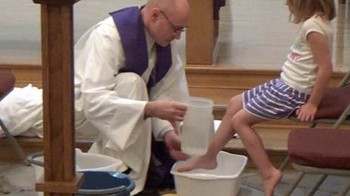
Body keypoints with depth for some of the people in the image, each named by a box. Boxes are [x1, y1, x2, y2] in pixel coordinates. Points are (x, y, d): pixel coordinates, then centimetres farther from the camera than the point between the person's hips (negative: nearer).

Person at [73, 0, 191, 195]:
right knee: (131, 83, -34)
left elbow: (165, 93, -9)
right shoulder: (108, 36, -31)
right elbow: (94, 102, -40)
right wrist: (150, 109, -48)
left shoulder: (165, 41, -11)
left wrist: (168, 132, -26)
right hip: (80, 106, -7)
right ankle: (122, 173, -28)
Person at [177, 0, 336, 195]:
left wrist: (312, 104, -21)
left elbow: (326, 68, -27)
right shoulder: (317, 21, 5)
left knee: (240, 120, -1)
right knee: (235, 104, 16)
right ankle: (208, 156, 25)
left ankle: (268, 173, 1)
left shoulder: (313, 26, -24)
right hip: (285, 84, 10)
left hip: (292, 92, -10)